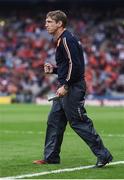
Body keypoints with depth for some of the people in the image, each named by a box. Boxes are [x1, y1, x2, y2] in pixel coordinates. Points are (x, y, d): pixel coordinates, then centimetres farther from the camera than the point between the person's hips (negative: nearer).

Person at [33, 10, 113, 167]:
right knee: (54, 121, 11)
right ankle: (51, 157, 17)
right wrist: (53, 69, 12)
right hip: (65, 89, 11)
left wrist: (66, 86, -22)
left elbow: (75, 65, -22)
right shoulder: (60, 40, 18)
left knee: (79, 122, -8)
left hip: (73, 88, -11)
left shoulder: (67, 39, -14)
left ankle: (103, 155, -4)